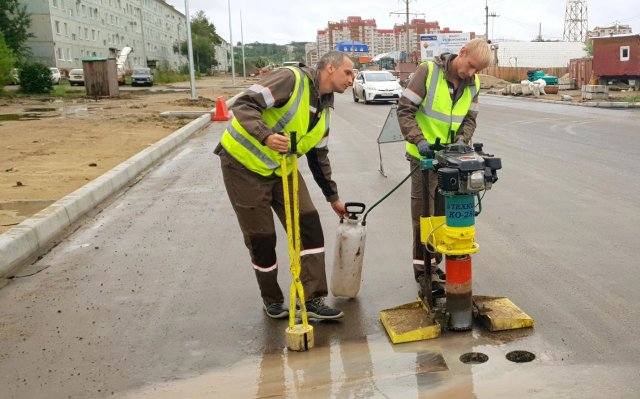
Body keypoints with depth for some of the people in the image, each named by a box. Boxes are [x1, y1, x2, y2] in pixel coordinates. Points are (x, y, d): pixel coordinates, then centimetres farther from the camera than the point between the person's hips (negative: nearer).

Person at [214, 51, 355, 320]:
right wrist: (266, 136, -42)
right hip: (244, 165, -7)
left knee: (309, 225, -4)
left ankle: (313, 299, 4)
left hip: (281, 169, 8)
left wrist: (333, 197, 18)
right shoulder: (292, 79, -18)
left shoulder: (324, 109, 8)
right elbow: (244, 105, -25)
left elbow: (319, 156, 16)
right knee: (261, 237, 0)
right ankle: (272, 300, 21)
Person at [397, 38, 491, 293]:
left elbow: (469, 119, 7)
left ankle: (434, 265, 27)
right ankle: (423, 271, 8)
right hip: (424, 156, -6)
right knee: (423, 215, 0)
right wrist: (419, 140, -29)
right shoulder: (428, 71, -15)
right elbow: (405, 109, -17)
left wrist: (461, 141, -12)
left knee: (442, 214, 13)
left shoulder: (473, 84, 2)